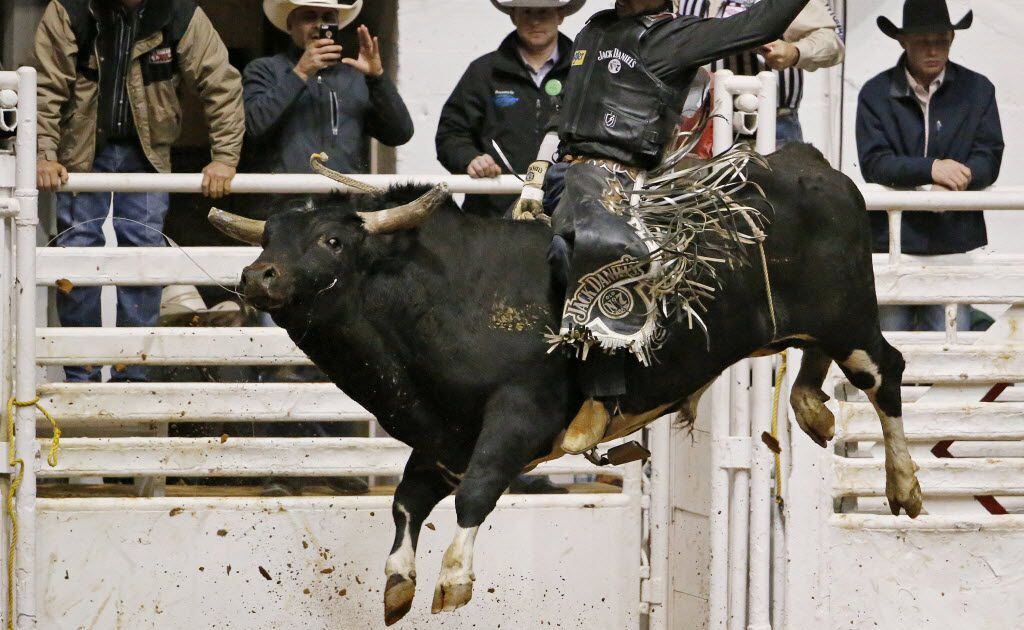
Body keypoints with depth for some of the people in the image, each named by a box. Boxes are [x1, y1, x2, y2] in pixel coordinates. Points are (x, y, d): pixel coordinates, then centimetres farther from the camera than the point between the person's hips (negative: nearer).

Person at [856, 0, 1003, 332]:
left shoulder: (978, 90, 9)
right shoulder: (876, 94, 5)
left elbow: (989, 160, 3)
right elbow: (873, 163, -6)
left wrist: (959, 177, -20)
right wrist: (931, 169, -23)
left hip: (956, 240, 1)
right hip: (892, 238, -1)